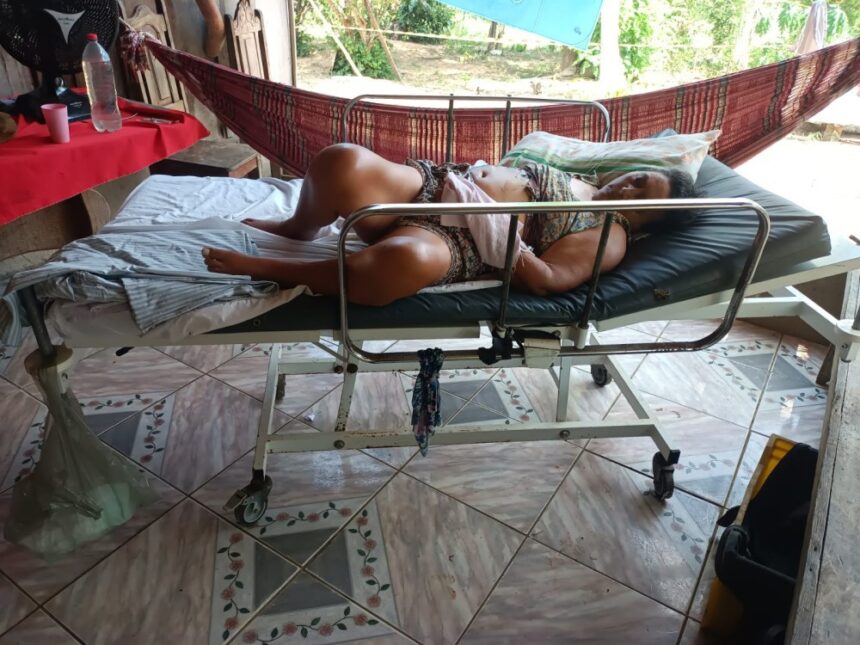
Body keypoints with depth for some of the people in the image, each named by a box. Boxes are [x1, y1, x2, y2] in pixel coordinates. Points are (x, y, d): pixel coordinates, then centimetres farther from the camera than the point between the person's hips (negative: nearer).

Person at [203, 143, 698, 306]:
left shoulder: (610, 238, 2)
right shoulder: (581, 183, 25)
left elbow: (544, 279, -14)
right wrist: (478, 173, 11)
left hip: (459, 243, -6)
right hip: (431, 187, 7)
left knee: (406, 260, -44)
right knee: (343, 162, -22)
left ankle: (271, 269, -20)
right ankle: (298, 229, 12)